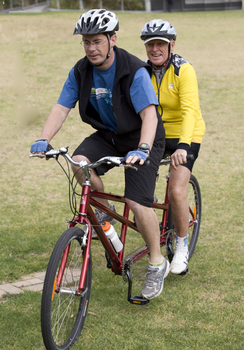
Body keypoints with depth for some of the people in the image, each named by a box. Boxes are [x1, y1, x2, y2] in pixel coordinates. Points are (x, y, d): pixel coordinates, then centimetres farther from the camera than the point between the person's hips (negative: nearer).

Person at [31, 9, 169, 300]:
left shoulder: (134, 71, -24)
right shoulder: (80, 72, -8)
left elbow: (149, 113, -32)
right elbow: (61, 107, -8)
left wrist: (142, 149, -48)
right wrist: (44, 139, -25)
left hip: (140, 138, -5)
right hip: (107, 135, 5)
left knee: (138, 204, -17)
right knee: (80, 163, -27)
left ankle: (157, 264, 4)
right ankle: (104, 211, 1)